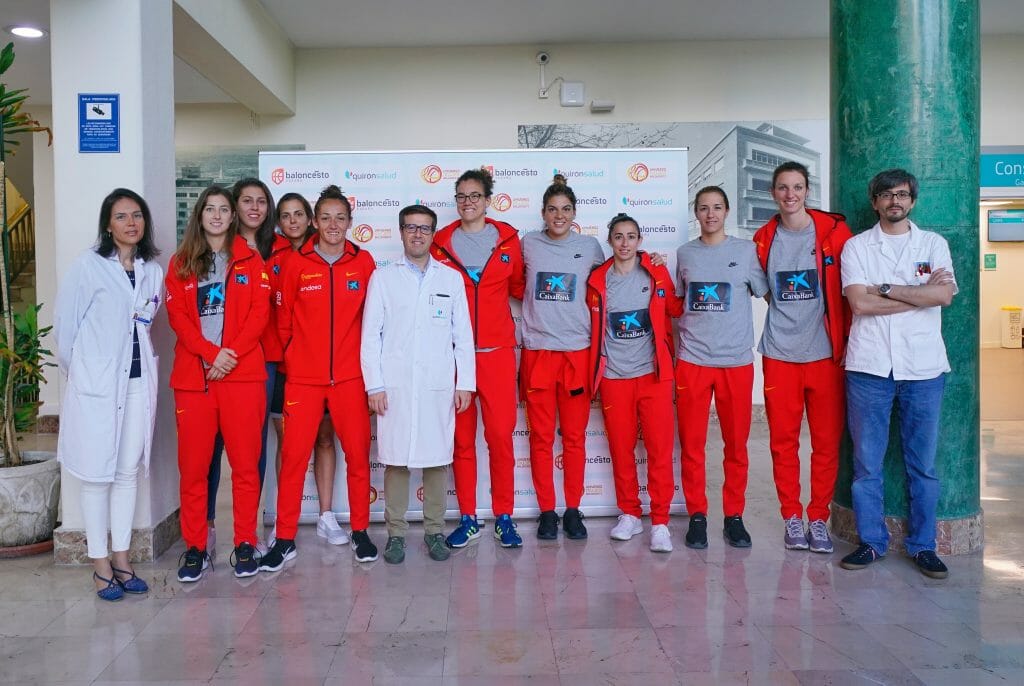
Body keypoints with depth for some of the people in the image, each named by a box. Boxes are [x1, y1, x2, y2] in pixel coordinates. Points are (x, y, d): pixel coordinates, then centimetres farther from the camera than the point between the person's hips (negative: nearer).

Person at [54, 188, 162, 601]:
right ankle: (100, 564, 12)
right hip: (96, 384, -4)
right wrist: (77, 370, 5)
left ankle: (122, 558, 19)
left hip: (138, 382, 4)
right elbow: (65, 323, -2)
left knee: (129, 471, 8)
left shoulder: (153, 271, 9)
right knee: (96, 472, 1)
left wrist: (136, 359, 7)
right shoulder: (89, 265, -5)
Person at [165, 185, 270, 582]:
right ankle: (195, 547, 14)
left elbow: (260, 312, 2)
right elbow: (177, 315, 3)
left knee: (245, 462, 1)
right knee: (193, 464, 3)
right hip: (192, 375, 1)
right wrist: (211, 353, -11)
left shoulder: (250, 260, 11)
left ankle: (245, 544, 12)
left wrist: (232, 353, -11)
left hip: (243, 372, -1)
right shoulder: (181, 263, 13)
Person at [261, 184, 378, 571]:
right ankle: (285, 539, 15)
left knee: (358, 454, 5)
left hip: (350, 376, 1)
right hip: (303, 377, 0)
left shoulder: (364, 262, 2)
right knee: (293, 456, 1)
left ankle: (360, 532, 21)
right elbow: (284, 318, 9)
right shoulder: (296, 263, 0)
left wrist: (366, 358, 10)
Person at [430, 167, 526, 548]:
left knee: (501, 435, -1)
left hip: (497, 350, 0)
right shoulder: (441, 242, 6)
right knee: (461, 437, 6)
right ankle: (468, 519, 18)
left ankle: (504, 517, 14)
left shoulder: (508, 239, 6)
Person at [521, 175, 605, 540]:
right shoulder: (528, 244, 4)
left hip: (578, 351, 1)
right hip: (537, 351, 0)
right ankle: (547, 510, 15)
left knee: (575, 436, 5)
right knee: (541, 437, 4)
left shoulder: (590, 246, 6)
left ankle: (573, 509, 17)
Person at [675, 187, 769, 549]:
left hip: (737, 360, -1)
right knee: (692, 444, 3)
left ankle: (734, 515, 18)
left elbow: (766, 293, 9)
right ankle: (697, 515, 15)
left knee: (737, 444, 6)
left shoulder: (746, 250, 4)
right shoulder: (684, 253, 9)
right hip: (692, 360, 1)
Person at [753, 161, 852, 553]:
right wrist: (786, 315, 11)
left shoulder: (834, 231, 0)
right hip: (779, 354, 2)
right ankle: (792, 518, 17)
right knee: (783, 440, 5)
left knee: (827, 440, 4)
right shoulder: (764, 240, 7)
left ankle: (819, 519, 17)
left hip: (825, 352, -1)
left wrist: (848, 340, -1)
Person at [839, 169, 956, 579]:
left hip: (923, 367, 1)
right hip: (869, 365, -1)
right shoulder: (856, 246, 7)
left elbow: (945, 295, -7)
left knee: (923, 463, 6)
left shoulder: (934, 244, 10)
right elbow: (859, 302, -8)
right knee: (867, 461, 4)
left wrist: (885, 289, -9)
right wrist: (919, 293, -6)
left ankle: (922, 545, 19)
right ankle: (871, 541, 17)